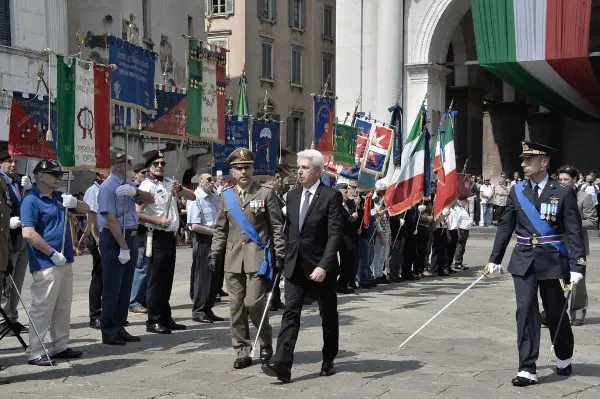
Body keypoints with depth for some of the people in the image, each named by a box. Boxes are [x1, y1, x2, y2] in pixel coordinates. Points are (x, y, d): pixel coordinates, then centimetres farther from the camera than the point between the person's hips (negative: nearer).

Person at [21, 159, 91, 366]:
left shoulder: (59, 197, 13)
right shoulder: (31, 200, -12)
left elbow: (86, 209, 22)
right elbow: (28, 233, -21)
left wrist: (74, 202, -1)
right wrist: (53, 253, -19)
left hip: (65, 262, 9)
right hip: (46, 264, -9)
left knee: (63, 307, 15)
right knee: (42, 308, -6)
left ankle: (60, 346, 25)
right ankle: (35, 353, -1)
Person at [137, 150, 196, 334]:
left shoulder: (169, 183, 14)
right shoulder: (147, 185, -9)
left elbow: (193, 196, 16)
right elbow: (138, 214, -18)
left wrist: (180, 189, -2)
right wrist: (158, 221, -16)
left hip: (171, 236, 8)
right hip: (158, 237, -8)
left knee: (167, 279, 13)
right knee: (156, 280, -3)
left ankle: (165, 318, 20)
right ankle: (153, 321, 2)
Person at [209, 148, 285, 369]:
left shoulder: (266, 194, 0)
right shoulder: (226, 196, 11)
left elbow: (277, 226, 1)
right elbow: (220, 229, 16)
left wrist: (279, 254, -4)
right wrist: (215, 252, 7)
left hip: (257, 257, -4)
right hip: (233, 259, 4)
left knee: (254, 303, -10)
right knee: (236, 306, 4)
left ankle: (266, 344, 14)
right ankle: (243, 352, 13)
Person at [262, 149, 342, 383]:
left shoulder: (331, 196, -10)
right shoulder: (292, 196, 9)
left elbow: (335, 234, -16)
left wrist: (323, 266, -24)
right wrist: (286, 259, 11)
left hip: (320, 268, -4)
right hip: (295, 266, 4)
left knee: (328, 315, 11)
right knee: (290, 314, -6)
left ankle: (328, 361, 27)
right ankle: (282, 365, -13)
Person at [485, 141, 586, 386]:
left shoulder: (563, 193, -5)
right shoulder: (517, 192, 3)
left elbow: (574, 233, -7)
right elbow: (505, 227, 8)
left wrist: (577, 268, -13)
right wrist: (494, 260, 7)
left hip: (552, 261, -2)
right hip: (523, 261, 2)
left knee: (555, 312, 13)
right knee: (525, 310, -7)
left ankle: (564, 358, 38)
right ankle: (527, 369, -4)